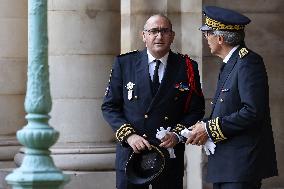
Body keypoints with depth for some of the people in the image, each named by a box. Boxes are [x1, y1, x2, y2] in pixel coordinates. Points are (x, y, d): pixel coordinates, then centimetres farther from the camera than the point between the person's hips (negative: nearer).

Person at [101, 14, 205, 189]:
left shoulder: (187, 67, 4)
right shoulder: (124, 63, 3)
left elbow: (196, 109, 6)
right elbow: (109, 106, 3)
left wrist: (177, 134, -11)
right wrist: (128, 135, -11)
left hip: (171, 153, 0)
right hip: (131, 152, 0)